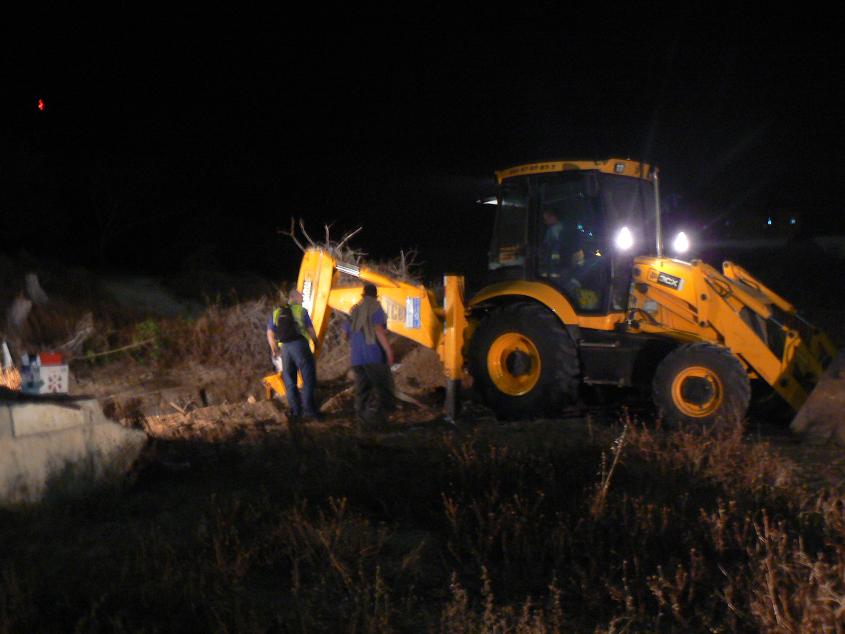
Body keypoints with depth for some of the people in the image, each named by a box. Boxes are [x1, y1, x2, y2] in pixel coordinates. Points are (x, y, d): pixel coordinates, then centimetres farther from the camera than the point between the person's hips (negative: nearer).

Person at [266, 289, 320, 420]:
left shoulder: (276, 312, 14)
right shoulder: (301, 310, 3)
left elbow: (270, 334, 12)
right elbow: (310, 330, 1)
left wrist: (274, 349, 25)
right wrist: (316, 343, 18)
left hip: (285, 348, 4)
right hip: (300, 345, -4)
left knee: (289, 381, 12)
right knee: (308, 379, -2)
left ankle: (295, 410, 13)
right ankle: (308, 410, -10)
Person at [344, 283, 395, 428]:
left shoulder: (354, 311, 16)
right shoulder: (375, 309, -4)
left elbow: (347, 335, 22)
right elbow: (379, 330, -18)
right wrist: (389, 351, -18)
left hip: (356, 357, 6)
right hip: (374, 355, -6)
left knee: (362, 388, 10)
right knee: (383, 386, -2)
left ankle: (362, 416, 6)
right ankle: (374, 412, -17)